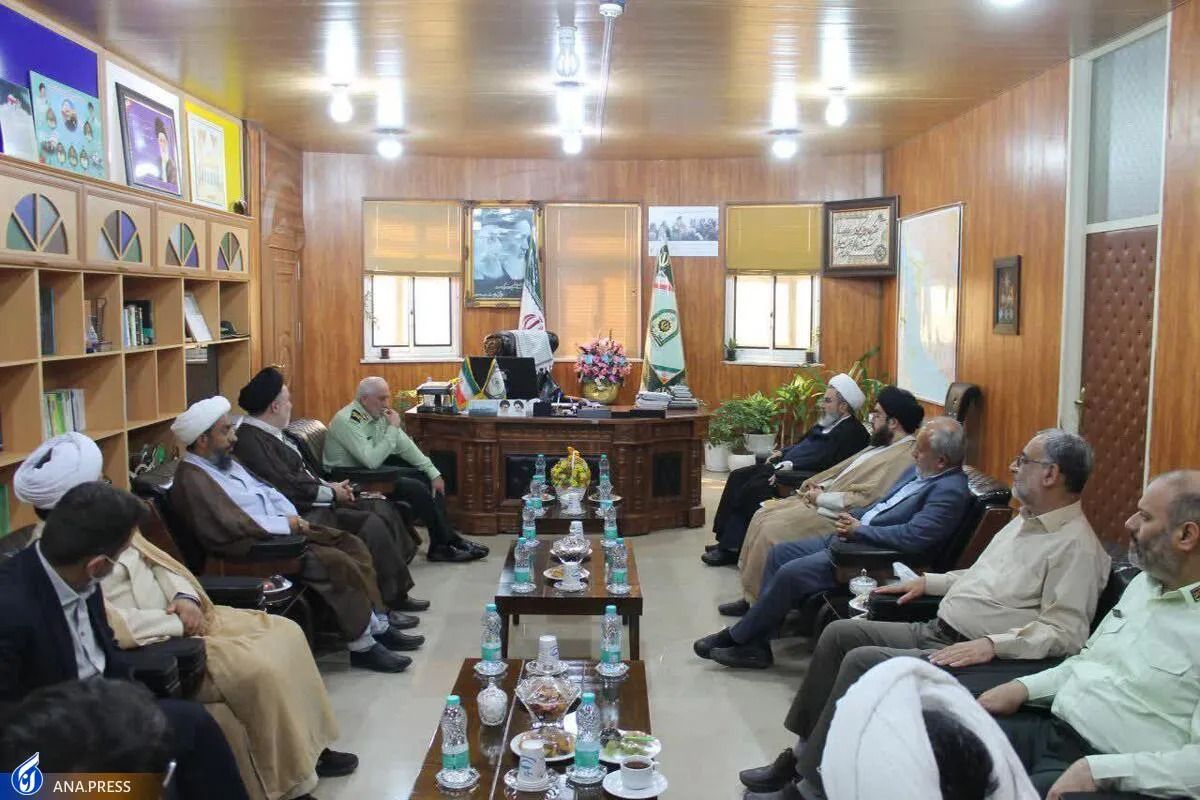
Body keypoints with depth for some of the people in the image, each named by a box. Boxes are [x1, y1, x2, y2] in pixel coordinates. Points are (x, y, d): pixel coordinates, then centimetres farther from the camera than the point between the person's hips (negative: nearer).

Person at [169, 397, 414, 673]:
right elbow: (237, 525, -25)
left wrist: (293, 518, 1)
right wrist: (287, 524, -16)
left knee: (352, 545, 0)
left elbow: (266, 490, 19)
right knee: (337, 562, -23)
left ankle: (378, 626, 5)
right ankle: (363, 647, -12)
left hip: (280, 530, 10)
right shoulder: (192, 479, -16)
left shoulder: (226, 461, 15)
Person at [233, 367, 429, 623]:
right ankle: (382, 605, -11)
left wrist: (330, 486, 5)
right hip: (302, 515, -11)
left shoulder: (271, 434, 15)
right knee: (371, 525, -22)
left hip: (314, 504, 11)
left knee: (382, 508, 3)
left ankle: (398, 593, 5)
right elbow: (289, 488, -21)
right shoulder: (251, 440, -17)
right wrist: (331, 492, -9)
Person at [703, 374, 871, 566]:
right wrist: (783, 453, 11)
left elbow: (826, 461, -21)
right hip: (786, 465, 10)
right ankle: (726, 539, -2)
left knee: (752, 489, -23)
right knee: (737, 477, -2)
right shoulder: (827, 423, 20)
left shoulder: (853, 432, -10)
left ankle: (731, 548, -13)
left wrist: (791, 465, -24)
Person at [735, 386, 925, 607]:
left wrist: (821, 497, -15)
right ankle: (750, 595, 9)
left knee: (770, 530, -19)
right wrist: (820, 485, 7)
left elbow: (865, 499, -25)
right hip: (821, 501, 11)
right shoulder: (884, 445, 14)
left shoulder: (904, 456, -19)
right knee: (762, 515, 5)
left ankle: (756, 602, -3)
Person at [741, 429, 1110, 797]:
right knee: (840, 633, 0)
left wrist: (992, 644, -29)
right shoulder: (1025, 519, 16)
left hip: (966, 655, -10)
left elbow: (1065, 630, -21)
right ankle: (804, 748, 5)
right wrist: (927, 581, 20)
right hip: (934, 630, 10)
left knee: (861, 661, -23)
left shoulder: (1076, 546, -14)